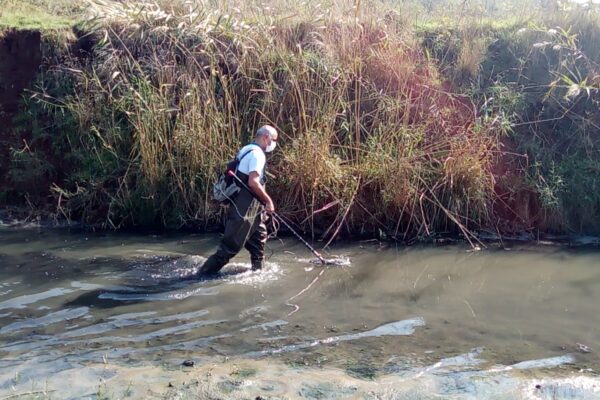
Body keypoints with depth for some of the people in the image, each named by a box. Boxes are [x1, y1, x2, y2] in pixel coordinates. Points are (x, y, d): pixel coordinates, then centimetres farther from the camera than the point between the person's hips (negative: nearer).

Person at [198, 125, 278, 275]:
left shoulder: (247, 150, 16)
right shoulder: (257, 153, -15)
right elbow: (252, 182, -26)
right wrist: (268, 200, -17)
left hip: (249, 207, 10)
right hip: (245, 209, -10)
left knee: (258, 239, 18)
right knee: (231, 245, -6)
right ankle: (204, 274, -3)